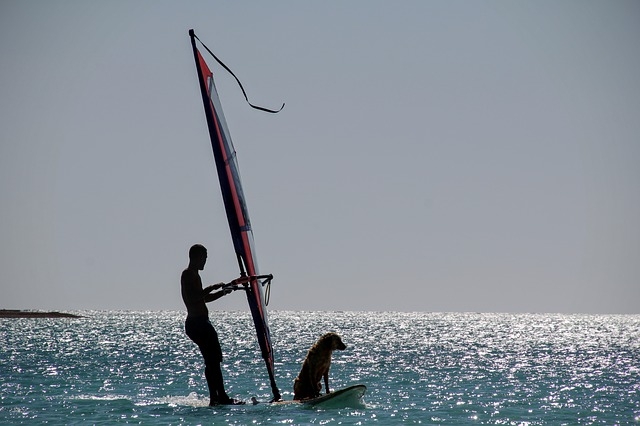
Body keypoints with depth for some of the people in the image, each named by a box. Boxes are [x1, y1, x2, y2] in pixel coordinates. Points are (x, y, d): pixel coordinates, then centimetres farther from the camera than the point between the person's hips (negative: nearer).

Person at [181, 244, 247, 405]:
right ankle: (221, 397, -13)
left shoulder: (194, 275, 22)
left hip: (201, 324, 11)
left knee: (212, 361, 9)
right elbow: (193, 298, -24)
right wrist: (212, 288, -20)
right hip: (197, 324, -11)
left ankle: (215, 398, 8)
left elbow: (204, 298, 30)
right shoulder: (188, 275, -10)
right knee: (213, 361, -12)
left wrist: (224, 291, 22)